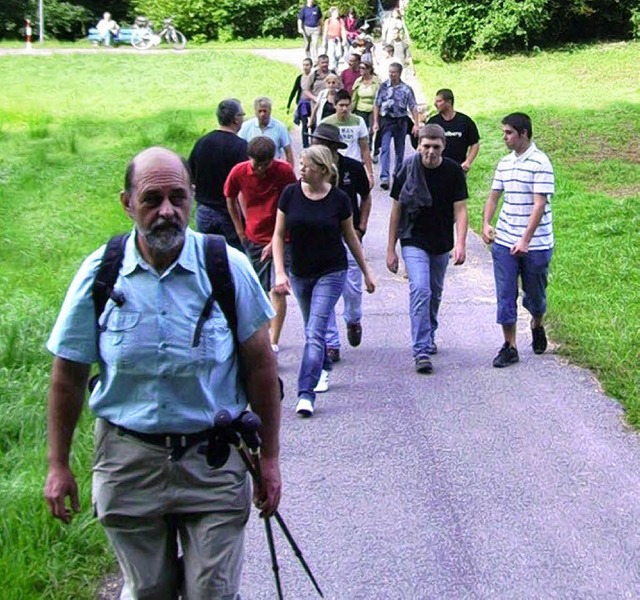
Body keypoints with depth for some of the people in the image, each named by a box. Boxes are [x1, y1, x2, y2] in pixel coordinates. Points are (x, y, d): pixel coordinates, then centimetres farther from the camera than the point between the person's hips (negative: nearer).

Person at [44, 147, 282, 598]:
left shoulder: (228, 267, -7)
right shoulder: (100, 273, -6)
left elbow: (261, 365, -1)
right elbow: (69, 374, 2)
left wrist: (269, 458, 0)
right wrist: (59, 465, 3)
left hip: (213, 459, -1)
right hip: (129, 462, 1)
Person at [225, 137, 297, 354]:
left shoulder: (284, 171, -16)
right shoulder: (239, 172, -9)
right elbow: (231, 200, 11)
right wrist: (241, 231, 10)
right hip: (254, 238, 3)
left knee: (277, 290, -10)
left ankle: (273, 342, -10)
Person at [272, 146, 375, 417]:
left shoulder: (338, 199, -9)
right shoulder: (290, 194, -5)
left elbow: (350, 237, 4)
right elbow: (279, 235, -1)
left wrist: (366, 272, 10)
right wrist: (279, 272, -11)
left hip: (331, 272, -3)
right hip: (300, 273, 3)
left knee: (315, 332, -14)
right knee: (312, 331, 17)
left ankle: (306, 394, -18)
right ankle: (323, 369, 44)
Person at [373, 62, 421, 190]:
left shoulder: (406, 89, -2)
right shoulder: (383, 87, 0)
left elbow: (413, 107, -1)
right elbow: (376, 105, 4)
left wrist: (416, 124, -8)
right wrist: (375, 122, -2)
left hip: (400, 122, 1)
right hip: (386, 121, -1)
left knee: (399, 149, 13)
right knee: (385, 148, -12)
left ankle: (398, 172, 30)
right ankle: (384, 177, -18)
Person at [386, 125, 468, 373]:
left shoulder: (453, 171, -6)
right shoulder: (408, 170, -9)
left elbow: (460, 210, -7)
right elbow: (396, 209, -1)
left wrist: (460, 243, -22)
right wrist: (391, 249, -1)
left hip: (442, 244, 3)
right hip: (414, 242, -3)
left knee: (435, 294, 17)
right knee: (420, 291, -18)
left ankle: (429, 337, 40)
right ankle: (421, 351, -17)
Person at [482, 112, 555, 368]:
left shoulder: (540, 163, -12)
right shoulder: (505, 163, 8)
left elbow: (539, 205, -16)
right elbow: (494, 196, 16)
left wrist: (525, 240, -22)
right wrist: (486, 223, -1)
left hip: (535, 244, -5)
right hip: (504, 242, 5)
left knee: (534, 294, 11)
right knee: (505, 296, 2)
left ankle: (537, 327, 41)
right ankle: (509, 347, 10)